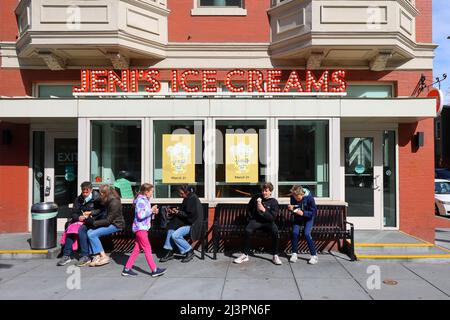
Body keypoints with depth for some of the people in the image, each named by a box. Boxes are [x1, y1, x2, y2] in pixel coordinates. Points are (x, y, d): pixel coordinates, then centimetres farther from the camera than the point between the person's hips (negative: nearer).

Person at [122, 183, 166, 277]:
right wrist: (151, 210, -20)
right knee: (147, 249, -6)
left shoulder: (145, 200, 15)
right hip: (140, 228, -10)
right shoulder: (140, 201, -14)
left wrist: (153, 211, 4)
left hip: (144, 228, 10)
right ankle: (154, 270, -2)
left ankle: (127, 269, 15)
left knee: (137, 249, 10)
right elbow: (140, 215, -22)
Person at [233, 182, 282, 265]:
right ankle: (245, 255, -17)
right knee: (248, 230, -31)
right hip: (256, 220, 1)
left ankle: (275, 256, -16)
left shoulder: (274, 202, -3)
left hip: (268, 222, -1)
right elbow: (248, 208, 21)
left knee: (275, 232, -33)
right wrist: (251, 217, 10)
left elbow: (272, 218, -10)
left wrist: (263, 210, -21)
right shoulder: (256, 197, 5)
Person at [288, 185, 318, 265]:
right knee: (295, 232, -17)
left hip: (308, 217, -3)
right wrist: (291, 208, -22)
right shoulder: (292, 197, -15)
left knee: (307, 234, -21)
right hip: (297, 217, 3)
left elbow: (314, 212, -18)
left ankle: (314, 255, -8)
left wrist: (303, 213, -32)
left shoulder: (309, 197, -25)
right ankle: (294, 254, -1)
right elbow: (293, 208, 2)